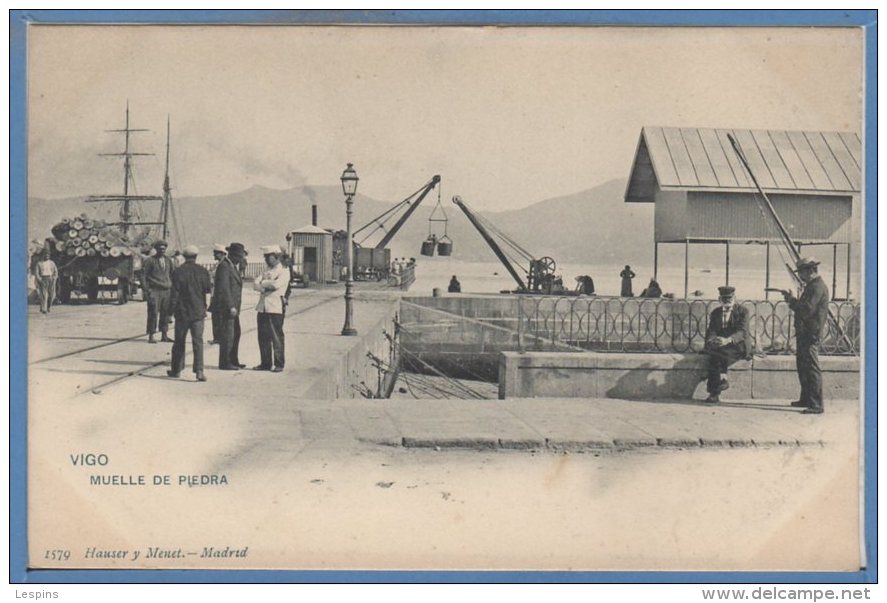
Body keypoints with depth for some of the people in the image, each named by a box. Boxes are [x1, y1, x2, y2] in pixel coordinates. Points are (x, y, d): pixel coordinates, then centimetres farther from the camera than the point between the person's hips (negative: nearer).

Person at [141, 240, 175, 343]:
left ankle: (164, 335, 13)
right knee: (153, 313, -6)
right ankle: (151, 336, -1)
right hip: (154, 291, -5)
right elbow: (143, 275, -2)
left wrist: (172, 286, 12)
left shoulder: (168, 261, 14)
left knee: (165, 313, 5)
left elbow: (173, 274, 23)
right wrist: (146, 289, -9)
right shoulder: (150, 261, -2)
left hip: (166, 291, 5)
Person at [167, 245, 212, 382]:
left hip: (182, 312, -1)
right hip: (198, 312, 1)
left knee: (179, 341, 11)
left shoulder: (178, 272, -7)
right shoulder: (203, 271, -3)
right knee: (198, 341, 0)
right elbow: (208, 289, 3)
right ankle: (199, 371, -10)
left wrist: (172, 309, 3)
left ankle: (176, 370, 19)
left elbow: (174, 293, -6)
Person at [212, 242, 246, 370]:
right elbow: (223, 289, -21)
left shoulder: (234, 266, 16)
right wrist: (231, 306, -22)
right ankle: (225, 363, 2)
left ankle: (233, 361, 25)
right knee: (227, 335, -5)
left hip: (233, 307, 10)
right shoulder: (224, 266, -16)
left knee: (235, 334, 16)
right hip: (225, 307, -10)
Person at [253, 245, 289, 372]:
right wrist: (266, 287, -11)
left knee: (276, 337, -3)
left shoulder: (284, 272, -1)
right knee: (263, 337, 7)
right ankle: (265, 363, 15)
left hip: (275, 308, -6)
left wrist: (263, 283, -4)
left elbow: (276, 284, -19)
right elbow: (255, 285, 7)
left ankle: (279, 364, 3)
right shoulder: (266, 271, 19)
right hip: (262, 308, 6)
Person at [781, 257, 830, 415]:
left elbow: (806, 310, -24)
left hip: (810, 334, -11)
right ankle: (806, 399, 28)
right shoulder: (812, 286, 18)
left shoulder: (817, 287, -15)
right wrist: (792, 299, 10)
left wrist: (791, 300, -15)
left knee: (812, 369, -12)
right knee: (803, 367, 18)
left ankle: (817, 405, -12)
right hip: (804, 332, 11)